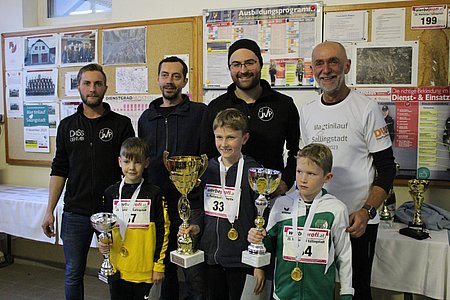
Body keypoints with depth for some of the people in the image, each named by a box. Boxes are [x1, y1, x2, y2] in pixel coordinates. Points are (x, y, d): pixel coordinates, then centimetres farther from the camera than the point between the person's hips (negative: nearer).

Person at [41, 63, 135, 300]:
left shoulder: (121, 124, -1)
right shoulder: (67, 126, 7)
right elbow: (59, 171, 9)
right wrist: (50, 211, 4)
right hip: (75, 213, 2)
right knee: (73, 273, 12)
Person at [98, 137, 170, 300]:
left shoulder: (154, 194, -5)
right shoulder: (110, 193, 3)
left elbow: (162, 230, -2)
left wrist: (159, 265, -3)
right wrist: (103, 243, -6)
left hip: (144, 269, -2)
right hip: (117, 268, 2)